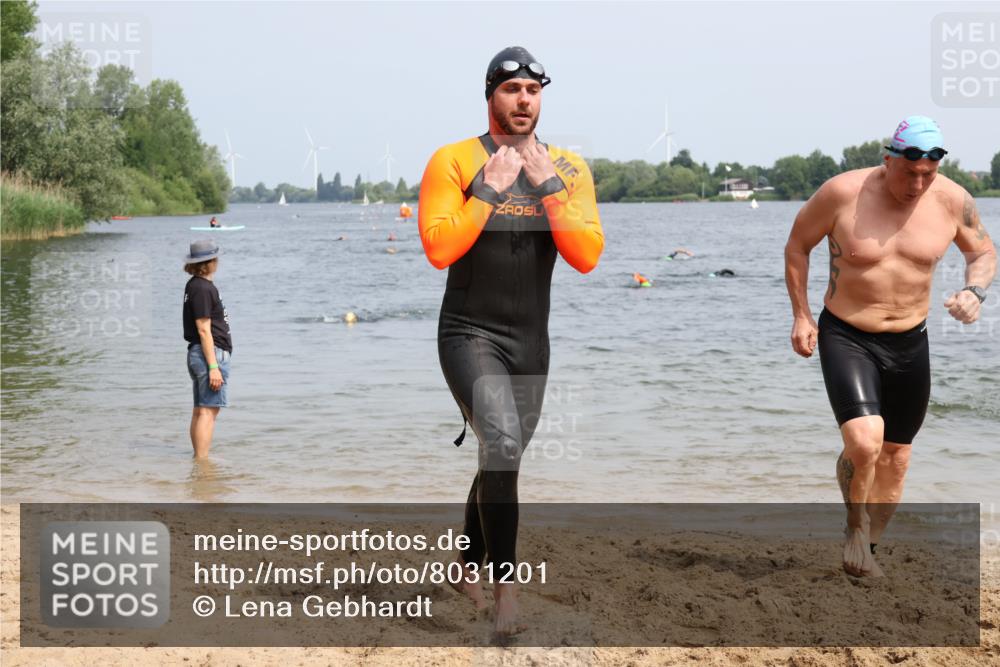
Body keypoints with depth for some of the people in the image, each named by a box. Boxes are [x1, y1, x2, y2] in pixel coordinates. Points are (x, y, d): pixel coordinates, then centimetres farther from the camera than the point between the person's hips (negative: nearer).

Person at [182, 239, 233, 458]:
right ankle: (202, 460, -12)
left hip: (197, 353, 10)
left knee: (199, 411, 13)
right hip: (211, 353, -10)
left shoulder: (194, 285, 16)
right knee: (208, 410, -10)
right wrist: (213, 367, -20)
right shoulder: (203, 288, -15)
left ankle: (199, 458, 18)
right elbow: (203, 330, -18)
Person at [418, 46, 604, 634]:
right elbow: (439, 248, -18)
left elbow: (587, 256, -10)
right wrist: (491, 188, -20)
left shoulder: (569, 170, 2)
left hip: (532, 342, 5)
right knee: (502, 445, -26)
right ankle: (506, 585, -17)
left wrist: (546, 184, -15)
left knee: (503, 458, 15)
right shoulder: (454, 161, -7)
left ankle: (469, 568, 38)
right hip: (469, 335, -4)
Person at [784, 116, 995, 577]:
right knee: (864, 441, -24)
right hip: (846, 338, -4)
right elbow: (797, 245, -1)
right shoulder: (843, 193, -16)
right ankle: (856, 524, 6)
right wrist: (801, 315, -3)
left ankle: (868, 548, 36)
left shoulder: (952, 200, -8)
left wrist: (974, 291, -12)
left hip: (909, 344, 4)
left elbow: (983, 252, 10)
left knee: (896, 454, 14)